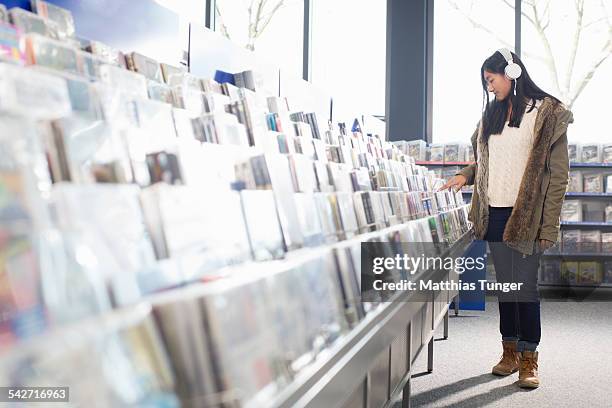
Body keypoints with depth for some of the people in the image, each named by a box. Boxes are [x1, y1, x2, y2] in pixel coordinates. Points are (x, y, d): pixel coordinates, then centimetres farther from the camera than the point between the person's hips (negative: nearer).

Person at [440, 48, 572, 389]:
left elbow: (558, 173, -8)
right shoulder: (492, 113, 14)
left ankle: (529, 360, 9)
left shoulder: (548, 113, -5)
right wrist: (465, 175, 3)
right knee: (504, 283, 11)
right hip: (495, 214, 6)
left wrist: (548, 226, -13)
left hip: (525, 216, -6)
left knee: (526, 284, -2)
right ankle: (510, 352, 21)